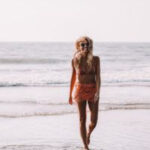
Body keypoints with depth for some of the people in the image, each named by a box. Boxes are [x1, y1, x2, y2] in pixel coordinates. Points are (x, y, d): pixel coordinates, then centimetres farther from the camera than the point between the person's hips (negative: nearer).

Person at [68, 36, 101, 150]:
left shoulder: (95, 59, -3)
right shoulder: (75, 60, 0)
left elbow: (98, 76, -8)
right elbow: (73, 77, 9)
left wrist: (98, 92, -20)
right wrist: (70, 94, 11)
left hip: (93, 89, 0)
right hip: (80, 89, 0)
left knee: (94, 121, -2)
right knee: (82, 119, 0)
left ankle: (88, 133, 33)